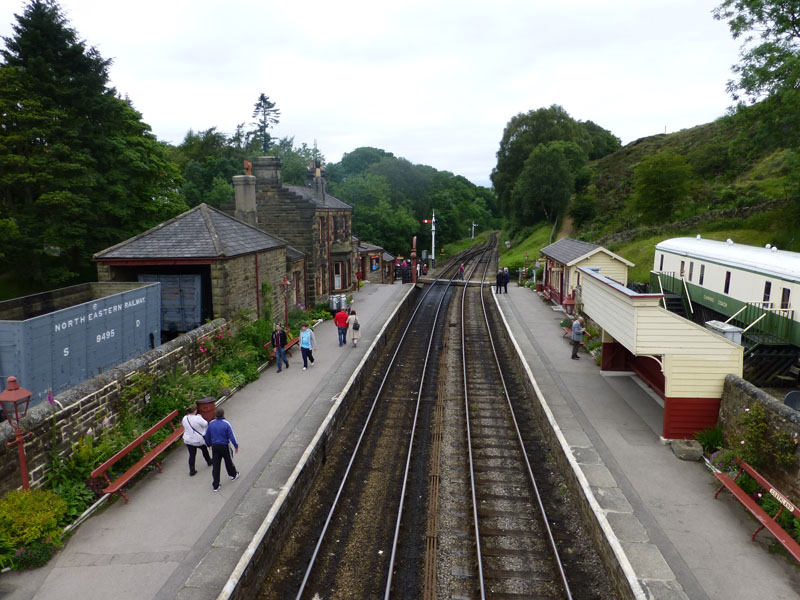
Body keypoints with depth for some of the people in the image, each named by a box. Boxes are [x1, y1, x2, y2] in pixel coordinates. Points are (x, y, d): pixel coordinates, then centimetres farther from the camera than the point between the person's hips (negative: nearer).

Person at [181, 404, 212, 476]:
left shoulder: (184, 418, -6)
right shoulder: (197, 418, -24)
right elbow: (205, 424, -14)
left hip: (188, 440, 4)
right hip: (198, 440, -4)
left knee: (192, 455, 10)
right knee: (204, 450, 24)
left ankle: (192, 471, 13)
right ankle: (209, 461, 44)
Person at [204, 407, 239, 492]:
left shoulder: (211, 423, -5)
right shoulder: (226, 424, -19)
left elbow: (207, 436, 7)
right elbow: (232, 437, -16)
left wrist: (209, 444, 24)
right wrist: (236, 446, -4)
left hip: (215, 447, 3)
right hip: (225, 447, -3)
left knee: (215, 466, 7)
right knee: (229, 462, 19)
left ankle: (215, 486, 11)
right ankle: (233, 475, 42)